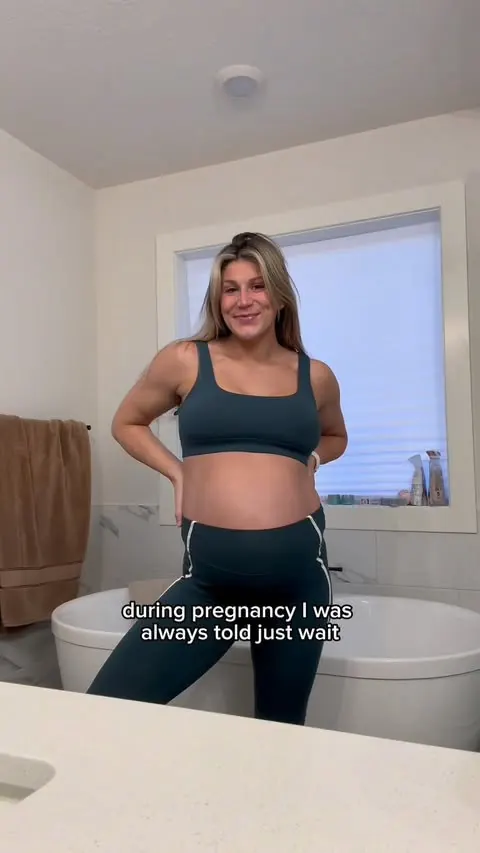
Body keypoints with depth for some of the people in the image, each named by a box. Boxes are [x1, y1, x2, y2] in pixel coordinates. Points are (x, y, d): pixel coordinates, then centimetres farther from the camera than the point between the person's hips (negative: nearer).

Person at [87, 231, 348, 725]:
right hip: (210, 578, -1)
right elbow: (127, 424, 15)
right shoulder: (184, 361, 0)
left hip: (298, 574, 2)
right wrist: (177, 473, 0)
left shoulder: (314, 376, 6)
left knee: (282, 727, 18)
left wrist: (308, 459, 4)